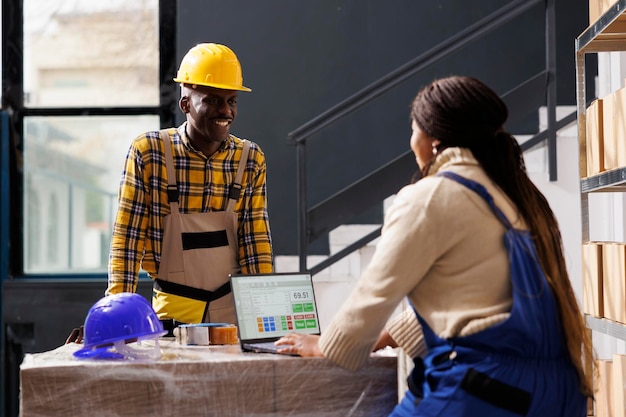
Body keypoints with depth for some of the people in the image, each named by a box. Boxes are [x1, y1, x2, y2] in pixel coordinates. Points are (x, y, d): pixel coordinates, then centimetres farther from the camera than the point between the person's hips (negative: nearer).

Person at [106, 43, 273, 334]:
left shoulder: (251, 159, 3)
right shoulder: (148, 152, -6)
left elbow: (256, 242, 4)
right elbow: (127, 237, -5)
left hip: (233, 307, 3)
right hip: (173, 309, -2)